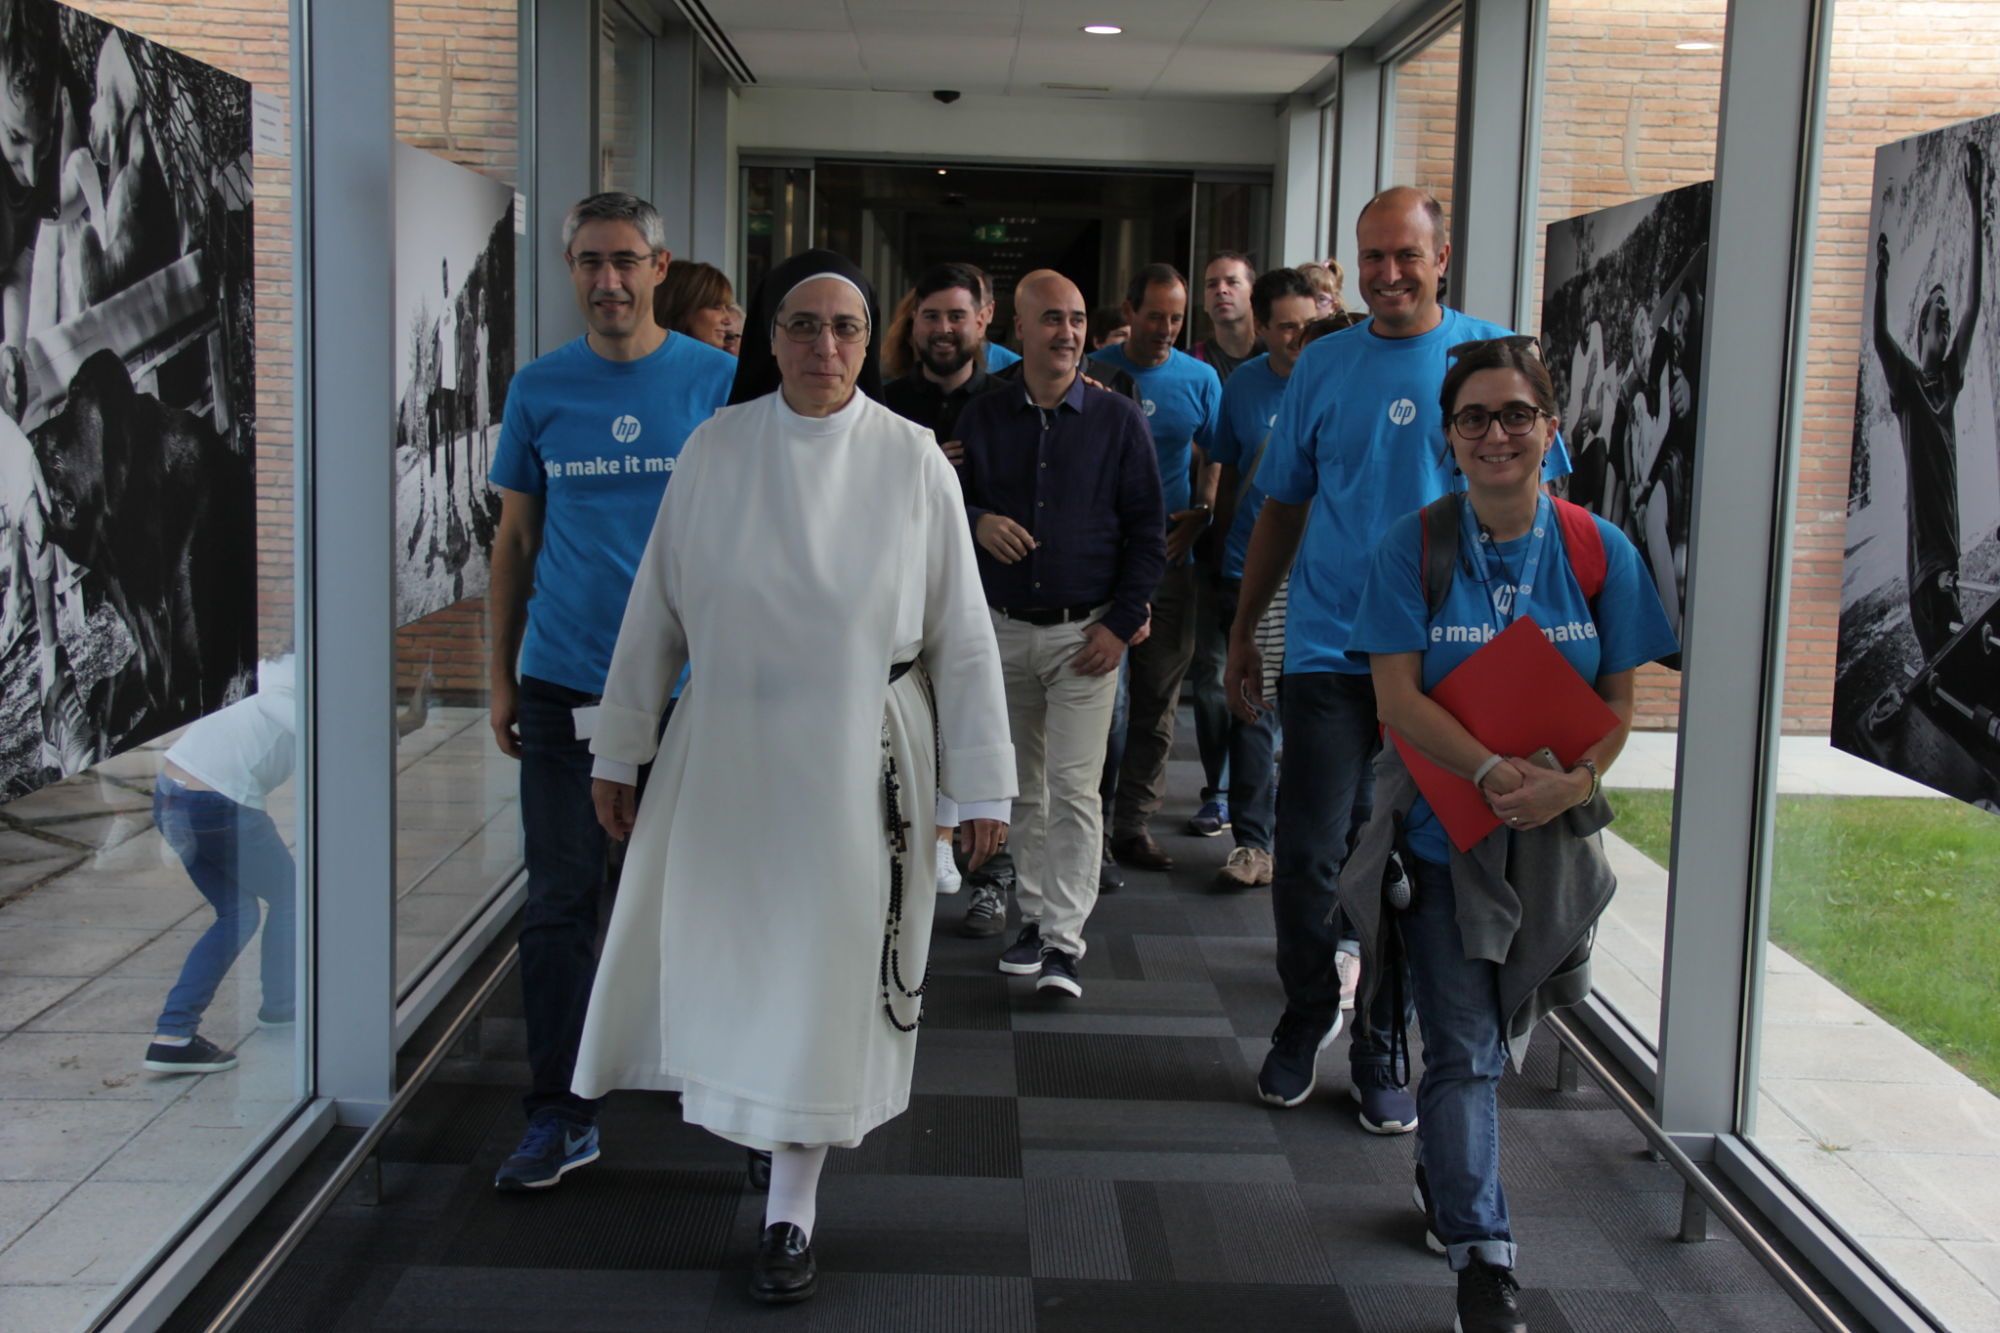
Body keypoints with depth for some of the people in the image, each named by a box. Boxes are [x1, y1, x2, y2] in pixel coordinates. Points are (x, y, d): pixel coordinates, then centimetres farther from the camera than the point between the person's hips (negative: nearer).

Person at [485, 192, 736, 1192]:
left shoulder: (719, 382, 0)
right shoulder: (539, 389, 5)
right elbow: (514, 541, 10)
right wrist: (502, 679, 7)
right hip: (563, 686, 1)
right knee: (560, 902, 2)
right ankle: (559, 1116, 11)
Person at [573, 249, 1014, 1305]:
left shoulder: (911, 460, -6)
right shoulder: (716, 449, -1)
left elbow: (961, 632, -3)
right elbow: (656, 608, 4)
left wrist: (981, 785, -3)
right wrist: (620, 751, 5)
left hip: (859, 756, -2)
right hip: (728, 746, 2)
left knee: (823, 974, 5)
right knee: (722, 952, 10)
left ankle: (791, 1209, 18)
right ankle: (751, 1116, 40)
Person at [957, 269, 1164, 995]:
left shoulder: (1118, 419, 0)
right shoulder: (982, 418, 6)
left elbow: (1147, 530, 1)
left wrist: (1122, 622, -7)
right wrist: (976, 522, -12)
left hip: (1086, 632, -3)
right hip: (1004, 628, 3)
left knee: (1073, 789, -7)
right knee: (1022, 787, 11)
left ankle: (1064, 942, -4)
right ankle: (1034, 915, 23)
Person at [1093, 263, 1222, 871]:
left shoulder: (1200, 379, 7)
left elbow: (1212, 459, 11)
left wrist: (1201, 512, -6)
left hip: (1168, 553, 2)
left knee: (1157, 699, 5)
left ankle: (1134, 823, 14)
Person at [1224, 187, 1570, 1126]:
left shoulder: (1491, 356, 2)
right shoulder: (1323, 365, 6)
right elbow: (1281, 509, 12)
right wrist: (1242, 637, 12)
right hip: (1329, 651, 1)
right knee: (1307, 854, -2)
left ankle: (1382, 1048, 22)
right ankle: (1305, 1021, 20)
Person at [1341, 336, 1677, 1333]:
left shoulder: (1601, 552, -1)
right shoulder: (1413, 548, -7)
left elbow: (1619, 700, 0)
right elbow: (1398, 697, -13)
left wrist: (1573, 780, -20)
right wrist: (1493, 773, -27)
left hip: (1553, 839, 3)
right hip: (1443, 828, -2)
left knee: (1500, 1035, 17)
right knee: (1466, 1049, -3)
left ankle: (1441, 1167, 44)